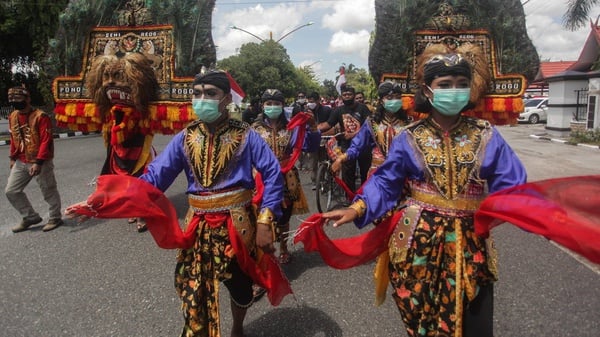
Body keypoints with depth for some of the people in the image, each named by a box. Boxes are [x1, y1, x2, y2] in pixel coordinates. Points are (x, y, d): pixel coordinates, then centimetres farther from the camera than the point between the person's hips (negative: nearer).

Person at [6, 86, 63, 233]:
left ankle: (55, 218, 23)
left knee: (49, 192, 5)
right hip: (21, 162, 8)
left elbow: (46, 141, -21)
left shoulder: (40, 116, -16)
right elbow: (14, 139, 18)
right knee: (11, 191, 10)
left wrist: (38, 162, -25)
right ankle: (31, 217, 23)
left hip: (41, 162, -7)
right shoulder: (12, 117, 7)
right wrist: (13, 158, 18)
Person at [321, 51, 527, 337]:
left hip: (469, 243, 1)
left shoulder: (486, 136, -1)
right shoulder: (409, 139, -4)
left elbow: (511, 187, -3)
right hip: (418, 241, 0)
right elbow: (385, 184, -3)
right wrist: (356, 209, -17)